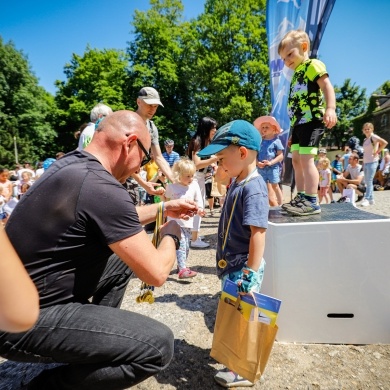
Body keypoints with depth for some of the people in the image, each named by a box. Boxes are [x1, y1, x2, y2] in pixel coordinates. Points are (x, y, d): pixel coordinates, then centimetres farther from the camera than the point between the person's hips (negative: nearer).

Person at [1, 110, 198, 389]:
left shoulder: (72, 164, 3)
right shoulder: (101, 186, -28)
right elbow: (156, 273, -22)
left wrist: (163, 208, 18)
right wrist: (171, 235, -1)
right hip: (25, 319, -10)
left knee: (124, 258, 19)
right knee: (159, 345, -16)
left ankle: (96, 340, 26)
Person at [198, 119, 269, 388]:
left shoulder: (253, 188, -23)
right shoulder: (238, 183, 6)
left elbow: (258, 233, -28)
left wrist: (252, 273, -28)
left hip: (243, 267, -10)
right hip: (232, 264, 10)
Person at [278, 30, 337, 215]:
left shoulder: (313, 65, 0)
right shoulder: (297, 74, 24)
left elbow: (327, 86, -14)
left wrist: (330, 109, -31)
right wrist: (293, 132, 23)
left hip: (312, 120, -9)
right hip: (299, 123, 10)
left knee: (306, 159, -16)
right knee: (296, 160, 9)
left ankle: (312, 202, -14)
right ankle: (301, 198, 17)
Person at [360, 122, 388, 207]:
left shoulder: (373, 137, -7)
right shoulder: (365, 139, 16)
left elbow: (385, 142, -22)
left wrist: (377, 152, -15)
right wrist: (363, 162, 15)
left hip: (372, 162, -8)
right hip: (365, 162, 8)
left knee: (369, 181, -10)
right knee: (367, 181, 9)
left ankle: (367, 199, -9)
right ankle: (371, 199, 17)